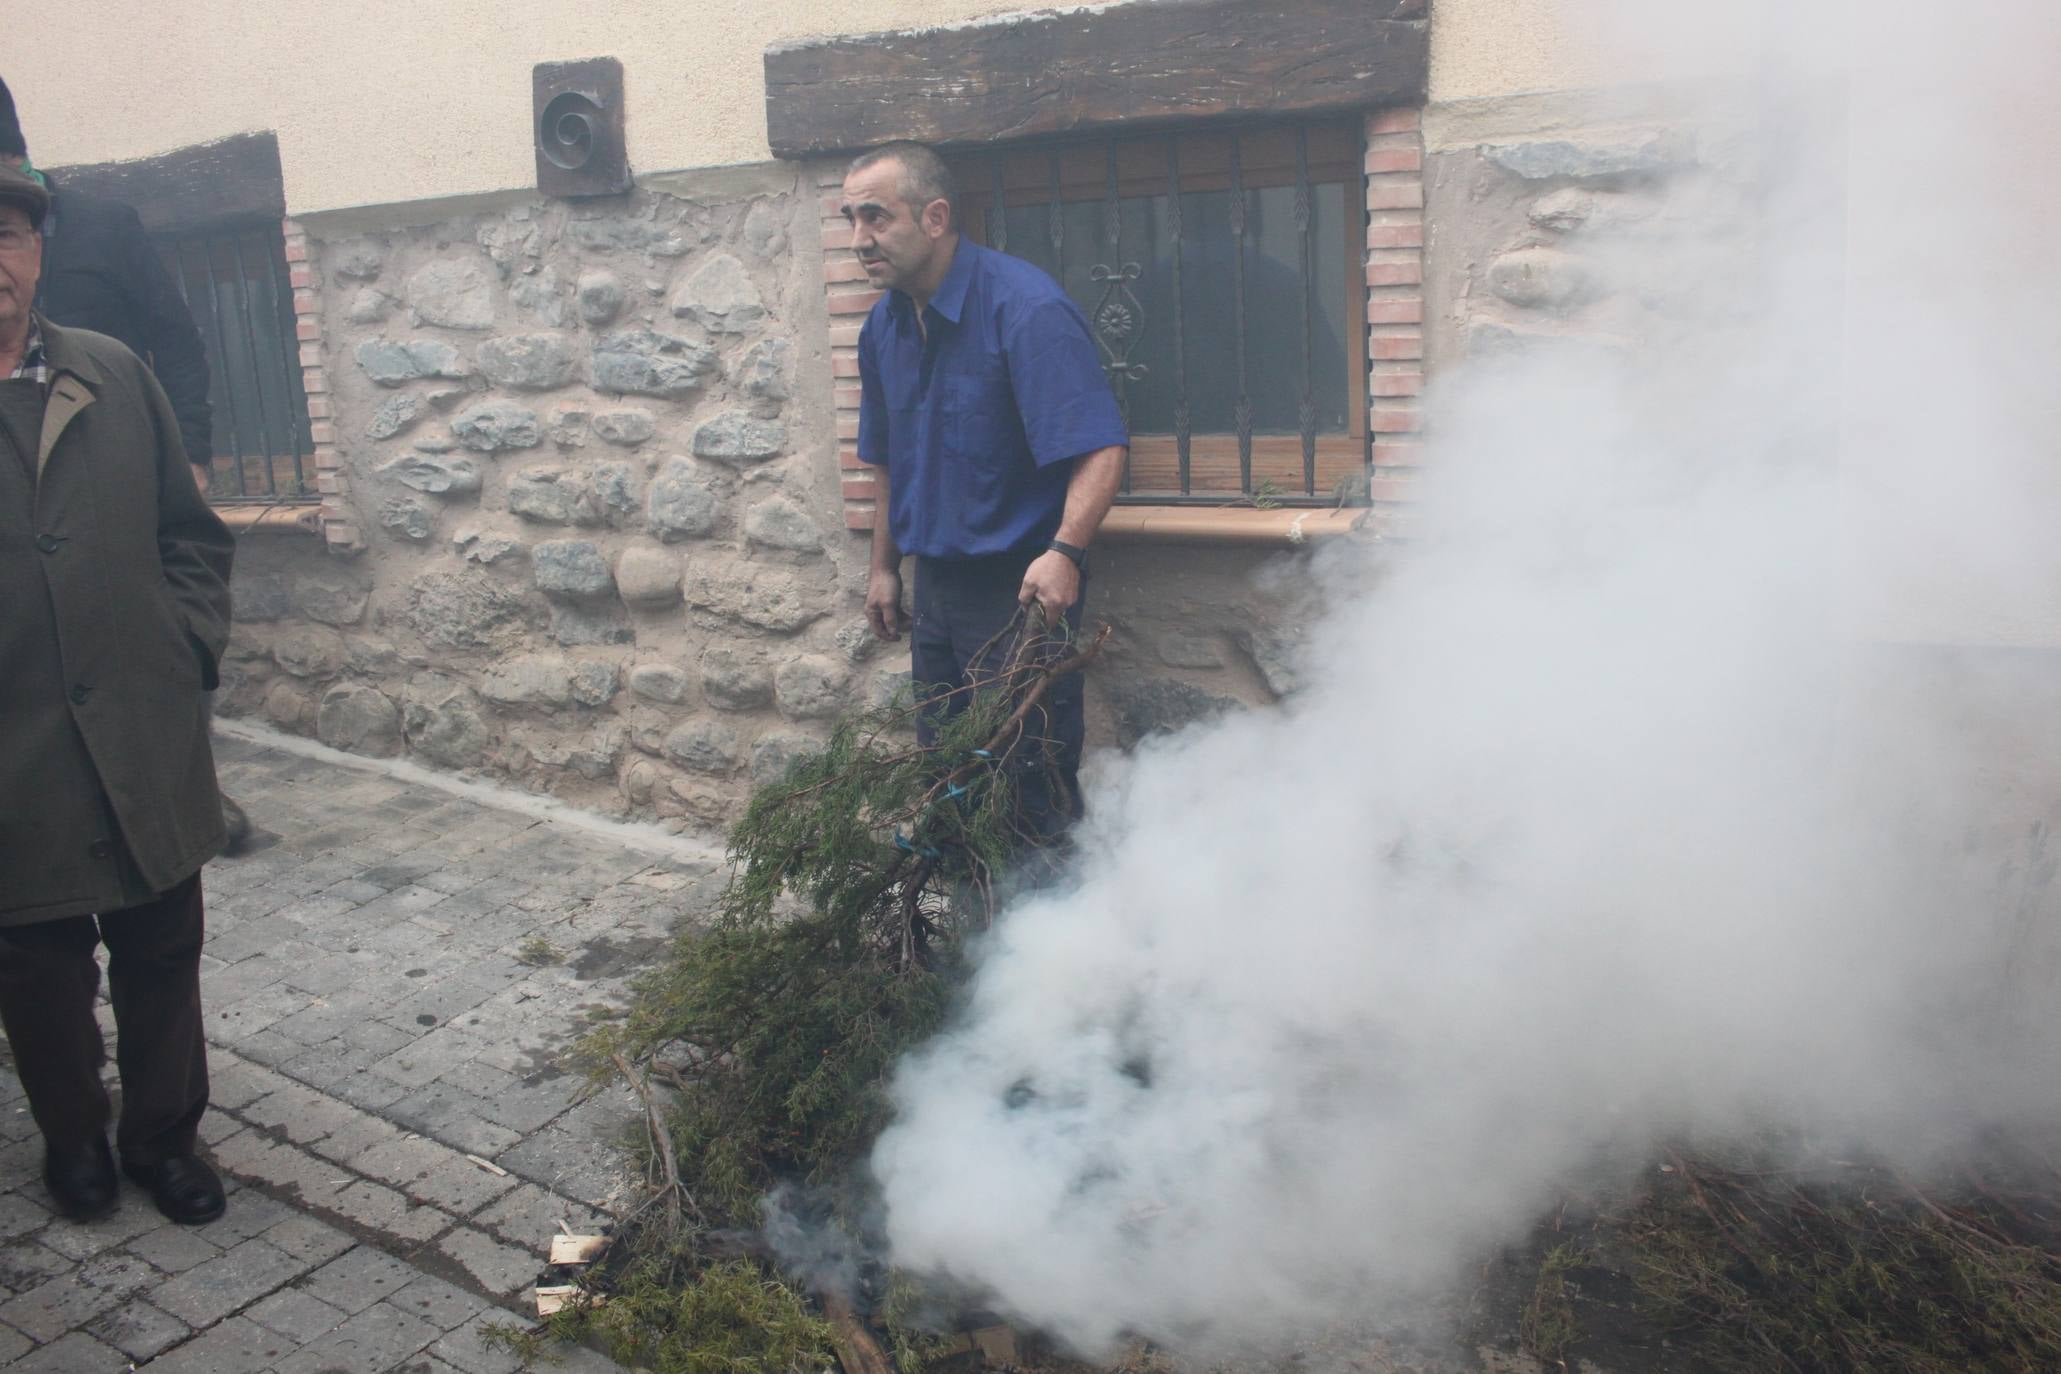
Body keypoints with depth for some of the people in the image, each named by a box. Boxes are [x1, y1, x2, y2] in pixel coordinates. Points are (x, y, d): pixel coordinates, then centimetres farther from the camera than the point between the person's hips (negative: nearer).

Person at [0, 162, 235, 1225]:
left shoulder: (116, 377, 4)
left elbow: (192, 531, 10)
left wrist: (190, 642, -1)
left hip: (146, 744, 2)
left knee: (161, 960, 14)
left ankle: (163, 1135, 32)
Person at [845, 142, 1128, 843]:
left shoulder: (1026, 307, -18)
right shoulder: (883, 325, 6)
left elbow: (1101, 448, -26)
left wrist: (1064, 551, -39)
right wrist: (884, 567, 18)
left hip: (1022, 585, -7)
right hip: (936, 586, 8)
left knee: (1031, 786, -2)